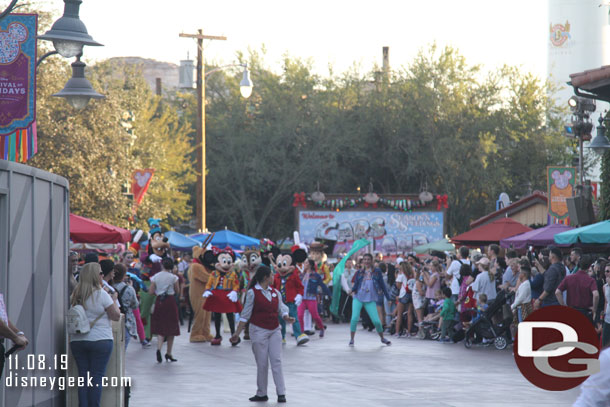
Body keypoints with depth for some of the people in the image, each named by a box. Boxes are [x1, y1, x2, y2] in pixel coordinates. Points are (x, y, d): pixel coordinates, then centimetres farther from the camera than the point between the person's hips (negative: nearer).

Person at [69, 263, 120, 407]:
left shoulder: (76, 295, 7)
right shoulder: (101, 295, -9)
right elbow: (116, 316, -6)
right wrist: (114, 299, 9)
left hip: (77, 340, 5)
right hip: (100, 340, -5)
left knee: (83, 377, 7)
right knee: (97, 377, -1)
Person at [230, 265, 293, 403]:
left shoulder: (275, 293, 8)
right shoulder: (252, 293, -7)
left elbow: (281, 308, 6)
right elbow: (245, 314, -5)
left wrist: (287, 318, -17)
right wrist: (237, 333, -5)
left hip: (275, 331, 4)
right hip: (259, 330, -4)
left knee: (276, 361, -2)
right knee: (262, 363, 2)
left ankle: (281, 393, -1)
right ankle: (261, 393, 14)